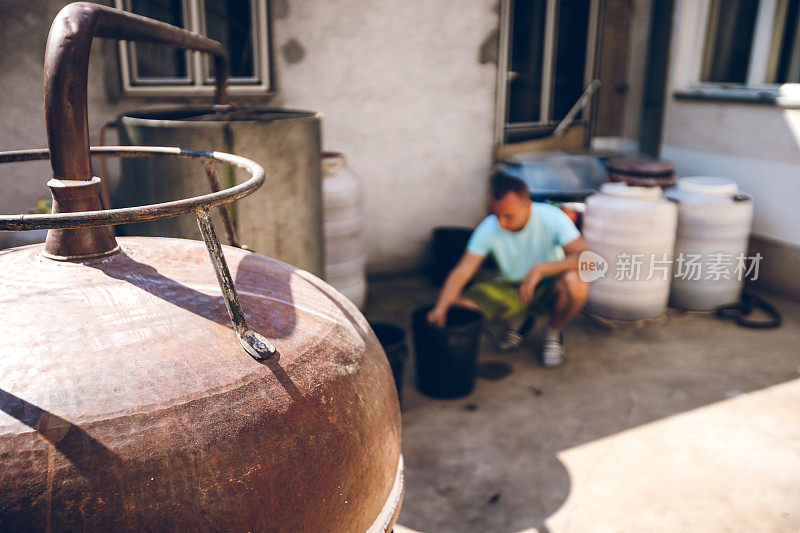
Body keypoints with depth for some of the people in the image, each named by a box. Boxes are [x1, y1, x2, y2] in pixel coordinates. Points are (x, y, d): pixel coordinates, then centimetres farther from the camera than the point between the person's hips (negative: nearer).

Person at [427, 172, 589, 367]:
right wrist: (441, 307, -37)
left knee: (575, 285, -37)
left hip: (547, 288, -2)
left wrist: (540, 268, -43)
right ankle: (518, 320, 9)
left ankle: (553, 333, -2)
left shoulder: (552, 217, -22)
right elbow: (462, 271, -22)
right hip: (510, 288, 2)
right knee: (462, 306, -23)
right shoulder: (489, 228, -18)